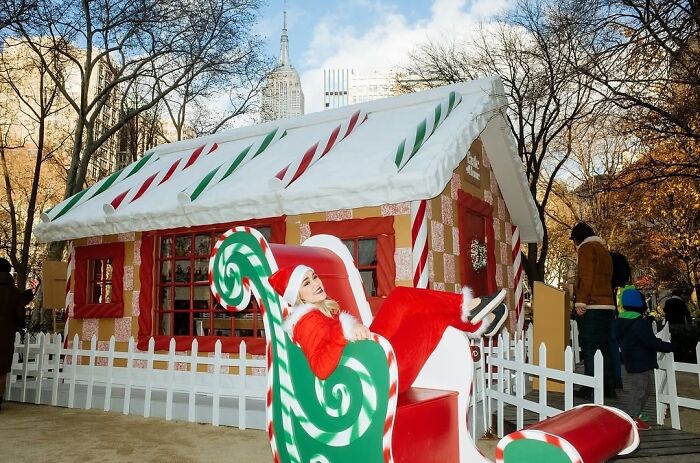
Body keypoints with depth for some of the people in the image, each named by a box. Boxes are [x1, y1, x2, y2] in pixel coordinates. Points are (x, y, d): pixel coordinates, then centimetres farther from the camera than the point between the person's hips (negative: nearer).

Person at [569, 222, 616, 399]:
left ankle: (591, 389, -7)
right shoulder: (603, 250, 23)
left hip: (591, 307, -9)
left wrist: (581, 302, -17)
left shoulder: (587, 248, -3)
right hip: (607, 305, 9)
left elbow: (586, 277, -15)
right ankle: (608, 386, 16)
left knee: (589, 348, -7)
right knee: (604, 347, 12)